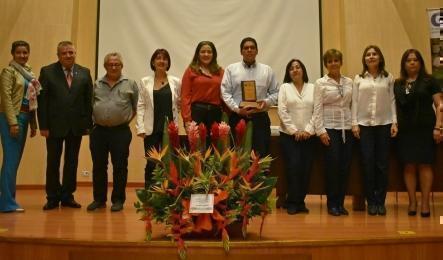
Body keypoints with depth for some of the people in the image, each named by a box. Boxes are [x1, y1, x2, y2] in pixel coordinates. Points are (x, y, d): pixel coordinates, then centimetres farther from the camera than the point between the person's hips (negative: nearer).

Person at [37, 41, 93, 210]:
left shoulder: (84, 73, 5)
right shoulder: (47, 72, 0)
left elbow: (89, 100, 4)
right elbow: (42, 100, -3)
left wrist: (88, 124, -2)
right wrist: (43, 125, -8)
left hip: (76, 126, 2)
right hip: (54, 125, -2)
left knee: (72, 162, 9)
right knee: (53, 162, 7)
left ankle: (67, 196, 21)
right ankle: (53, 198, 19)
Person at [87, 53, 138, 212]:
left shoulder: (130, 84, 3)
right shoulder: (96, 85, 10)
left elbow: (137, 106, 5)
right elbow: (90, 105, 15)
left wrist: (127, 119, 3)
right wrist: (95, 120, 7)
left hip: (121, 132, -2)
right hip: (99, 131, 3)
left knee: (120, 167, 2)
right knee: (98, 166, 8)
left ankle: (118, 200, 13)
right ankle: (99, 199, 20)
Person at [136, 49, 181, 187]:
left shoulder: (176, 82, 6)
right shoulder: (145, 82, 5)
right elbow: (140, 105, 0)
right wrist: (141, 127, -7)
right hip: (151, 129, -1)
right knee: (151, 164, 2)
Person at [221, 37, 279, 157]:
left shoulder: (267, 70, 11)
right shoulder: (231, 69, 7)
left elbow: (275, 92, 12)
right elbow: (225, 92, 0)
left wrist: (267, 102, -9)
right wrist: (237, 109, -13)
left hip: (260, 117, 1)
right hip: (237, 117, -1)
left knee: (261, 153, 2)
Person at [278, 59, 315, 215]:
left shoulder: (312, 88, 8)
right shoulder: (284, 87, 5)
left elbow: (316, 111, 2)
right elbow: (282, 111, -4)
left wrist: (308, 130, -9)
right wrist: (294, 131, -10)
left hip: (308, 135, 2)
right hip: (289, 135, -2)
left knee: (306, 168, 1)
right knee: (293, 167, -8)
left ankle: (301, 201, 13)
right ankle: (292, 202, 4)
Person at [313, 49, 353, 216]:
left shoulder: (349, 82, 10)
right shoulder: (320, 83, 0)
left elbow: (353, 105, 10)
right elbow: (317, 109, -5)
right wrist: (320, 130, -12)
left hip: (347, 128, 4)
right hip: (330, 128, -3)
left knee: (345, 166, 4)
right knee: (332, 166, -3)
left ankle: (340, 203, 16)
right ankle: (332, 204, 10)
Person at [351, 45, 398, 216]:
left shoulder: (388, 78, 7)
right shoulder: (359, 79, 7)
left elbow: (392, 101, 5)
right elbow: (355, 102, 5)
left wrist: (394, 122, -3)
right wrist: (354, 123, -2)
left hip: (384, 124, 0)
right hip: (364, 125, 0)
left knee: (382, 164, 1)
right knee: (368, 163, 0)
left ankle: (380, 201, 11)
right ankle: (371, 201, 10)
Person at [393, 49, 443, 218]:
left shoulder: (429, 81, 3)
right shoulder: (397, 84, 13)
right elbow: (395, 107, 16)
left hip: (425, 129, -3)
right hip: (405, 130, 3)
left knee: (424, 165, -2)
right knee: (408, 166, 2)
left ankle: (425, 203, 6)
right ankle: (412, 202, 11)